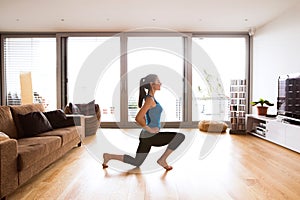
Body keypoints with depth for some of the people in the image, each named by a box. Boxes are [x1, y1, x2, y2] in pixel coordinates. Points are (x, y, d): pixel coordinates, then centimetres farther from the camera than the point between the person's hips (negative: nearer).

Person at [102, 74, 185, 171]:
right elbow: (138, 118, -25)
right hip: (151, 136, -9)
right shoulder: (150, 99, -15)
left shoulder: (150, 98, 13)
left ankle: (109, 156, 21)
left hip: (146, 136, 9)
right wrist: (149, 129, -15)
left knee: (136, 162, 19)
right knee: (180, 137, -12)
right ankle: (162, 160, -2)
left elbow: (142, 116, 25)